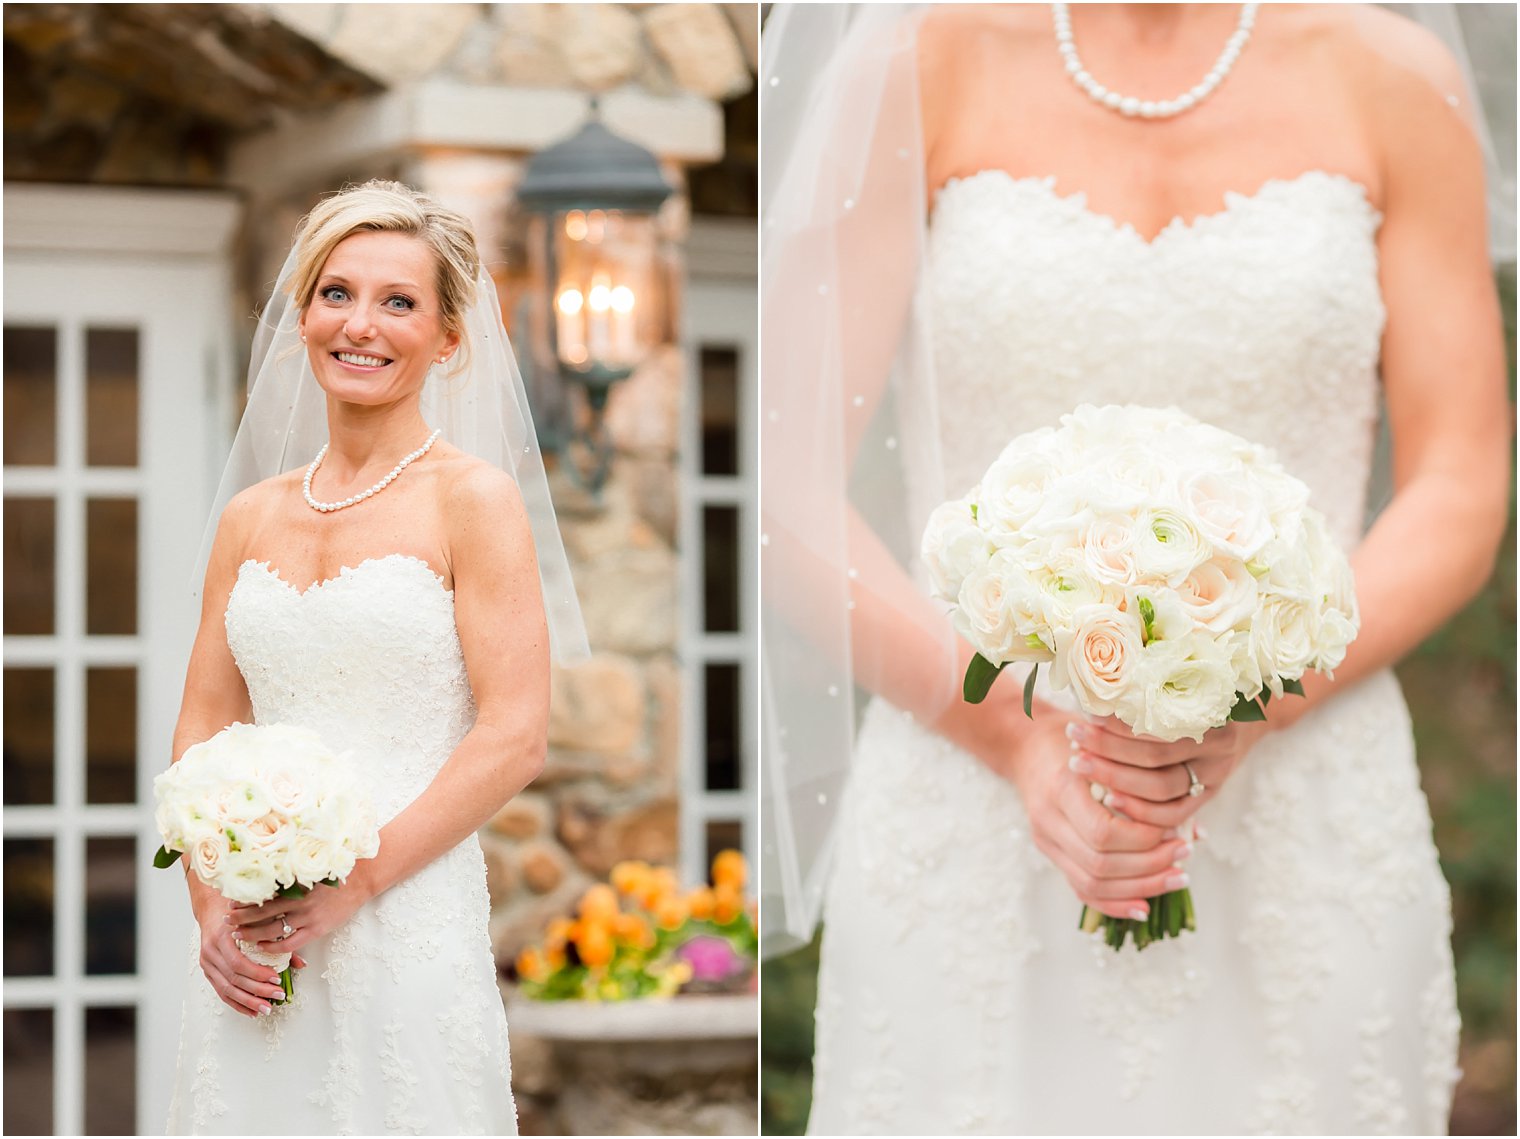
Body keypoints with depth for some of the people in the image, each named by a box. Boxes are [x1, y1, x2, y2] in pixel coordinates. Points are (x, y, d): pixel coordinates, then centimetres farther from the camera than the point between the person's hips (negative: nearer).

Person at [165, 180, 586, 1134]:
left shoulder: (474, 499, -3)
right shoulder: (251, 517, 11)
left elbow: (517, 738, -10)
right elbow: (203, 726, 12)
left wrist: (354, 879, -14)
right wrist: (211, 905, -3)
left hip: (408, 937, -4)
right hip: (250, 949, 4)